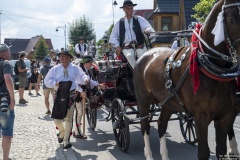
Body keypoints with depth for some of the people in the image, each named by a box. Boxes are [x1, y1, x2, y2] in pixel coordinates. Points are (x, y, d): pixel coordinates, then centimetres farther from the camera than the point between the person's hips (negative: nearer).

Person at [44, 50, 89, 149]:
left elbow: (82, 76, 8)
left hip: (71, 96, 0)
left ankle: (66, 140, 19)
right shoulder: (55, 69, 4)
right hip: (59, 95, 0)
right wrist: (55, 83, -15)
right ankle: (62, 132, 33)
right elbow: (47, 81, 3)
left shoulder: (75, 68, 4)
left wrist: (85, 79, -15)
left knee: (69, 119, 6)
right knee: (57, 118, -2)